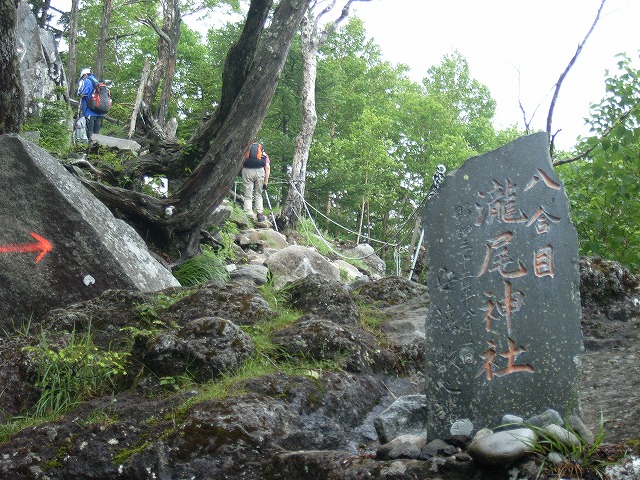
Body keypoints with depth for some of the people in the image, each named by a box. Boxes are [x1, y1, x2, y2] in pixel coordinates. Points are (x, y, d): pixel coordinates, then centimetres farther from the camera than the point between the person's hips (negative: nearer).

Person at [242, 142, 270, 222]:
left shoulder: (247, 151, 30)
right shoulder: (264, 154, 26)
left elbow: (242, 165, 18)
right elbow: (267, 167, 10)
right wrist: (266, 181, 7)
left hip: (246, 170, 0)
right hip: (259, 171, 0)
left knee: (248, 196, 6)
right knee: (258, 195, 16)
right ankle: (259, 215, 9)